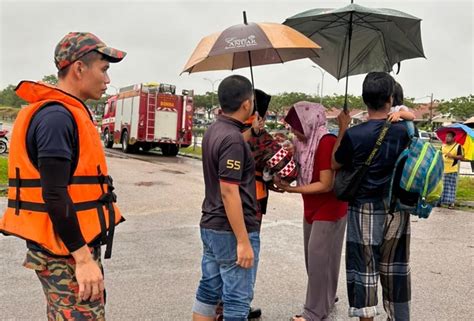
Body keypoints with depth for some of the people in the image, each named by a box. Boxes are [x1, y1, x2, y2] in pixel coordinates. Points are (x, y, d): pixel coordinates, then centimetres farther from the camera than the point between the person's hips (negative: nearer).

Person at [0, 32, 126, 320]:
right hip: (66, 252, -10)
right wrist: (83, 259, -23)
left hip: (76, 244, 10)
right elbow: (54, 195, -24)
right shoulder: (57, 116, -18)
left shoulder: (66, 113, 13)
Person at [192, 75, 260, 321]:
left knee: (208, 291, 17)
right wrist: (243, 241, -22)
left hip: (210, 225, 9)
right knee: (237, 300, 3)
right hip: (231, 230, -9)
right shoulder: (232, 139, -20)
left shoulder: (213, 131, 8)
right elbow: (229, 192, -24)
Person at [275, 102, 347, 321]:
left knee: (319, 260, -1)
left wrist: (292, 190, -23)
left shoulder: (327, 143, -23)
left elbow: (325, 185, -24)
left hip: (329, 210, -9)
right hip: (312, 209, 9)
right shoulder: (306, 142, 4)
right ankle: (326, 300, 35)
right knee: (314, 258, 17)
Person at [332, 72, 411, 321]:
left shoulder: (354, 134, -16)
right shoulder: (404, 131, -6)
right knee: (395, 269, 17)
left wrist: (342, 129, 6)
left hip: (365, 211, -3)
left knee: (363, 269, 8)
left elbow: (335, 164, 0)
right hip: (397, 210, 4)